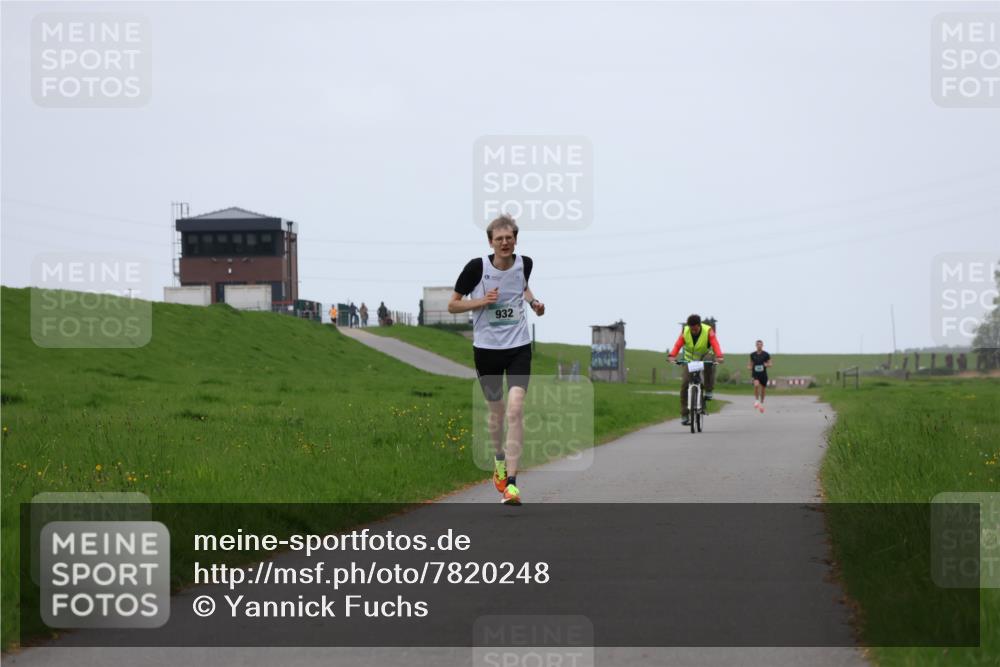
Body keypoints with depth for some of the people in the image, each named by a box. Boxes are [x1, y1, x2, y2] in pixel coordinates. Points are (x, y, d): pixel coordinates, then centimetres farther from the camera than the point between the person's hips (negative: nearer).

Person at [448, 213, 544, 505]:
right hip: (486, 347, 0)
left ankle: (511, 482, -18)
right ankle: (499, 458, 46)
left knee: (515, 408, -15)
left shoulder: (524, 263, -1)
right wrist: (482, 301, -18)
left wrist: (532, 301, 4)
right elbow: (452, 305, -3)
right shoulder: (476, 267, -11)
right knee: (496, 410, 14)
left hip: (519, 347, 1)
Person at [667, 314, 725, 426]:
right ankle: (684, 415, -7)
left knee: (709, 361, -39)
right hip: (690, 360, 2)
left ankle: (708, 391, -24)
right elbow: (678, 344, -26)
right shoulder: (685, 332, -14)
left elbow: (715, 344, -35)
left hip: (704, 357, -2)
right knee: (684, 384, -14)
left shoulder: (708, 331, -20)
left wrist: (719, 356, -54)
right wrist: (672, 356, -46)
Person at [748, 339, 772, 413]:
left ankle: (761, 404, 30)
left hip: (763, 374, 1)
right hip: (755, 374, -1)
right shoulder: (753, 354, 2)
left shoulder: (766, 354, -2)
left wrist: (767, 365, -20)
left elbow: (770, 364, 3)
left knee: (763, 389, 10)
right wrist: (749, 367, -7)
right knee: (756, 385, -28)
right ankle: (756, 400, -13)